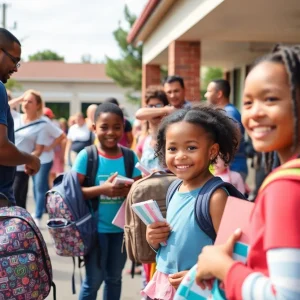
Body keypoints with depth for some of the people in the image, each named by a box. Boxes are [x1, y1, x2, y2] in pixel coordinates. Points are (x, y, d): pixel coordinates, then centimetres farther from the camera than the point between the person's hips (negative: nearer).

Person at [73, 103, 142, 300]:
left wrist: (131, 190, -20)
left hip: (121, 228, 4)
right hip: (96, 228, -3)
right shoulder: (87, 156, -9)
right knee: (93, 280, 4)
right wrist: (102, 189, -26)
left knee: (115, 278, 17)